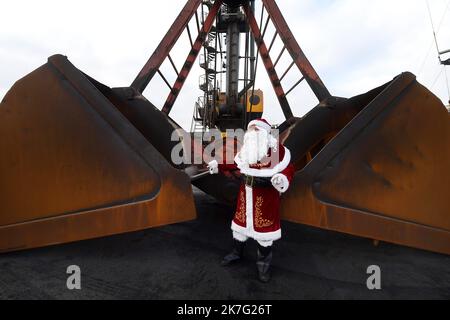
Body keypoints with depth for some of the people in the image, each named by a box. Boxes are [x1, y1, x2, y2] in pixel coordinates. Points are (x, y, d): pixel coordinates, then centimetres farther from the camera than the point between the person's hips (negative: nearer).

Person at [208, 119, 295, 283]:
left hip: (266, 194, -5)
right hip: (246, 191, 6)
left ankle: (263, 262, 31)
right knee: (241, 220, 17)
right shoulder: (246, 148, 2)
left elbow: (288, 168, -13)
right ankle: (236, 253, 41)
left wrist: (283, 180, -33)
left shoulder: (277, 148, -17)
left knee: (264, 226, 8)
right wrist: (219, 166, 12)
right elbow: (236, 163, 16)